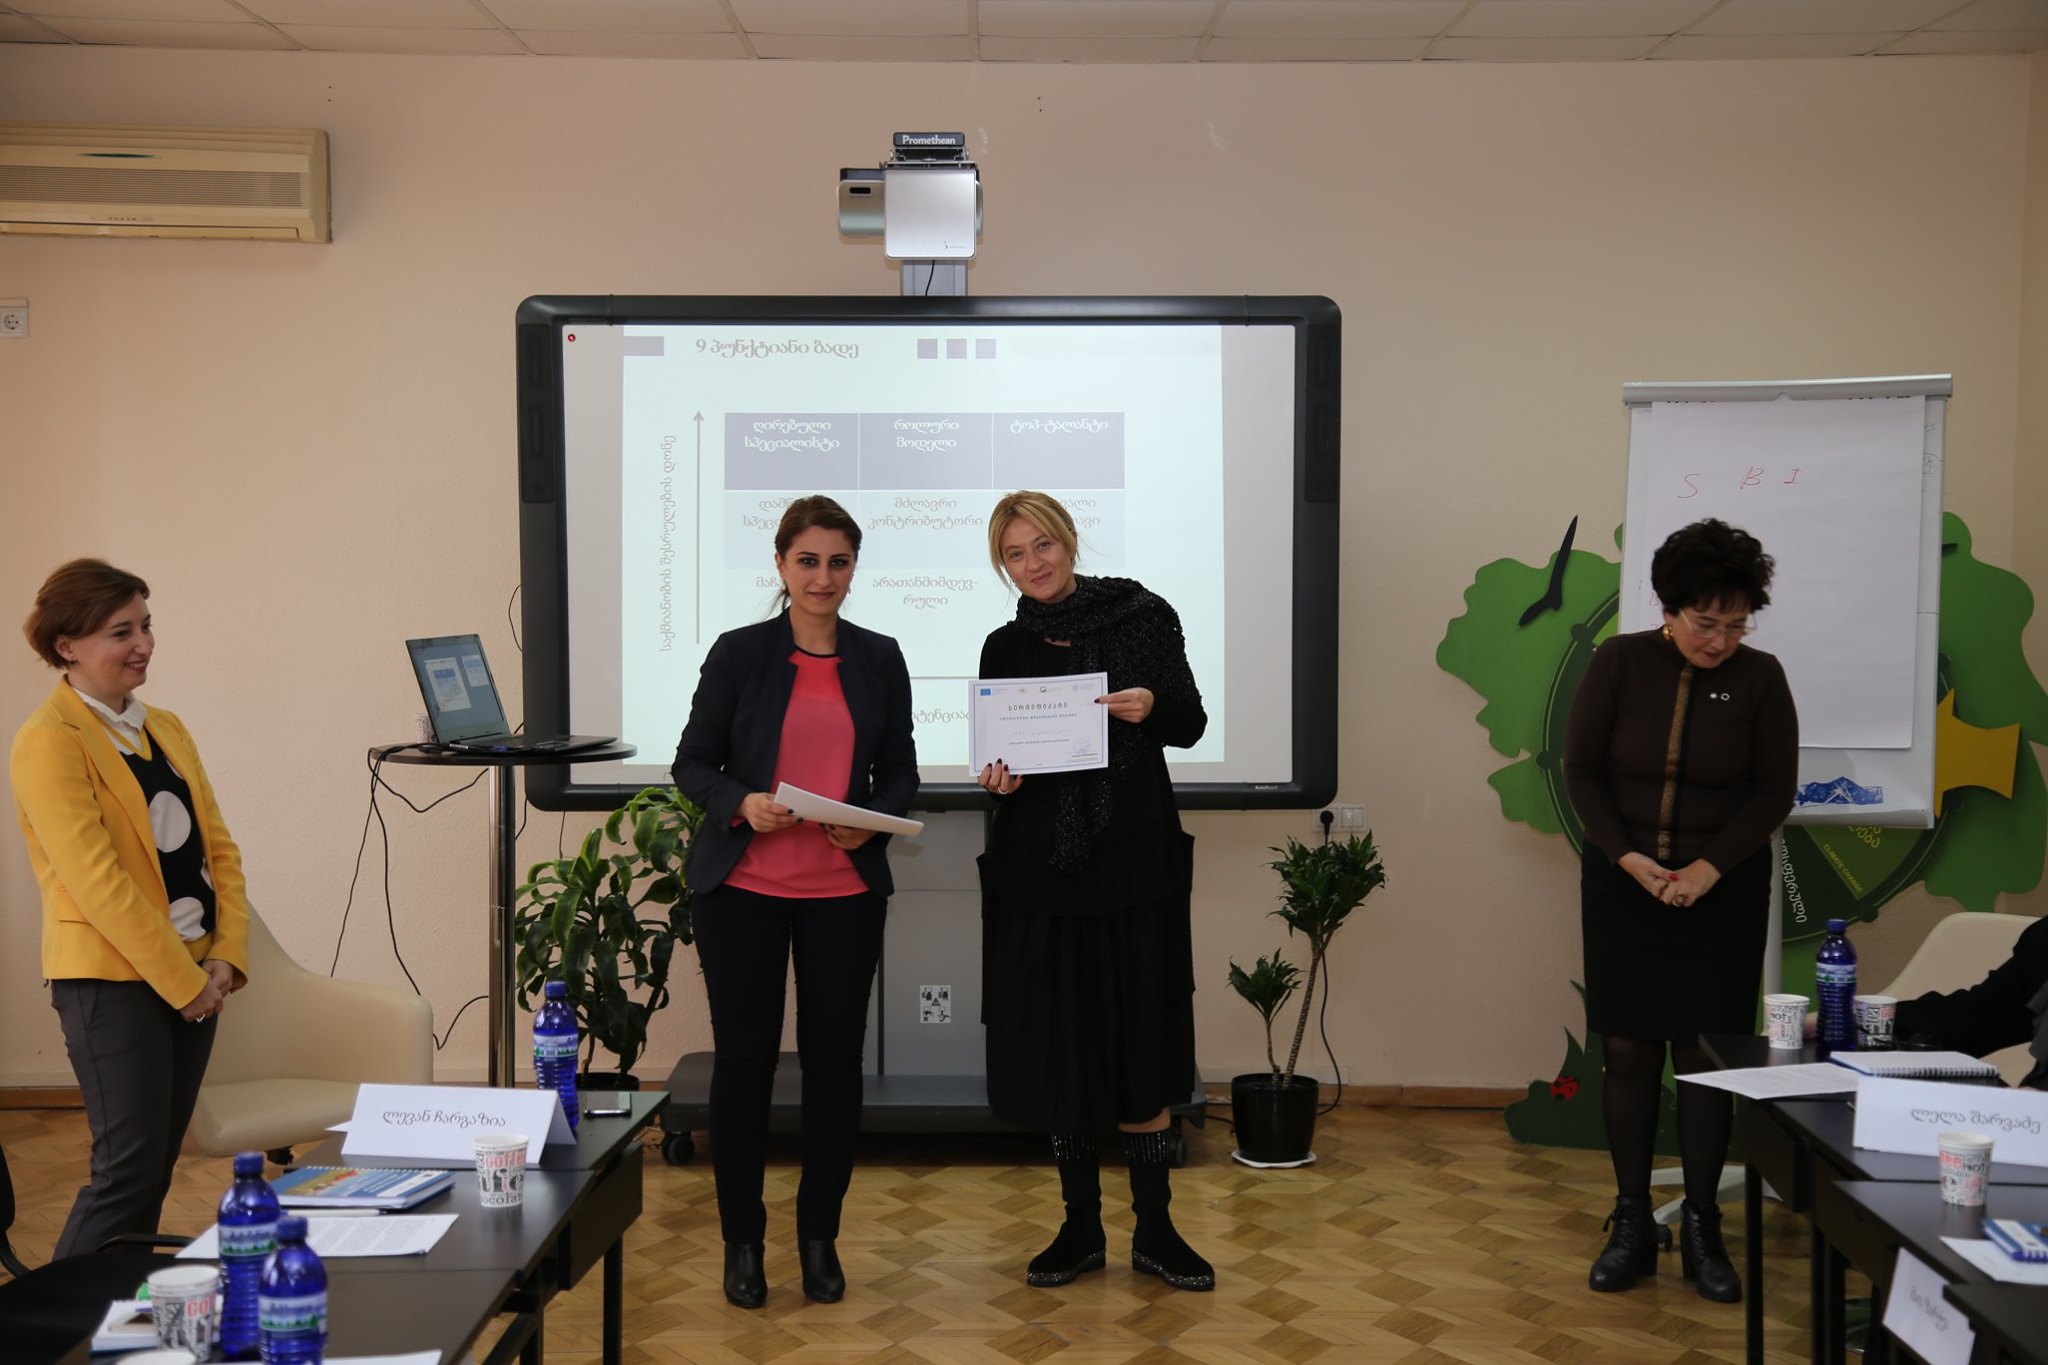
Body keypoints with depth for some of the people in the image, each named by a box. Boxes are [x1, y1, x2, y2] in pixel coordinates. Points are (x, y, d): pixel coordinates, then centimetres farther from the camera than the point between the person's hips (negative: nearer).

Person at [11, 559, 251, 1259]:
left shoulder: (167, 730, 13)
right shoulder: (49, 740, -11)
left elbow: (217, 847, 13)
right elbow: (94, 880, -17)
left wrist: (226, 956, 0)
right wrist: (181, 980, -15)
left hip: (194, 976, 7)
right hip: (112, 981, -7)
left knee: (154, 1169, 11)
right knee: (129, 1172, -8)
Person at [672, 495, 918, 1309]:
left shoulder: (879, 659, 6)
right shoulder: (739, 653, -1)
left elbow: (901, 772, 10)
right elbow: (692, 763, 2)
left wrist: (872, 820, -10)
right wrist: (740, 804, -18)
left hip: (845, 891, 2)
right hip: (742, 887, -2)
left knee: (834, 1058, 5)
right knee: (744, 1056, 4)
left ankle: (820, 1237, 21)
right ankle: (742, 1240, 19)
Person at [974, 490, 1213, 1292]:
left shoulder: (1143, 617, 1)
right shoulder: (1005, 648, 7)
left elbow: (1192, 724, 3)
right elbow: (1000, 758, 12)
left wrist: (1152, 707, -18)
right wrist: (999, 777, -10)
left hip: (1135, 861, -2)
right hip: (1041, 866, 2)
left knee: (1140, 1044, 2)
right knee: (1059, 1046, 5)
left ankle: (1154, 1231, 15)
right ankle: (1081, 1228, 19)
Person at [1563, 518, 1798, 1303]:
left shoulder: (1759, 679, -4)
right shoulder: (1619, 663, -5)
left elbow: (1774, 792, -2)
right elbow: (1581, 772, -3)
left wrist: (1710, 867, -14)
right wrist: (1627, 858, -14)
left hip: (1721, 892, 0)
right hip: (1624, 884, 0)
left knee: (1703, 1053, 1)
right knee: (1629, 1050, 3)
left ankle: (1702, 1229, 12)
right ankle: (1631, 1225, 13)